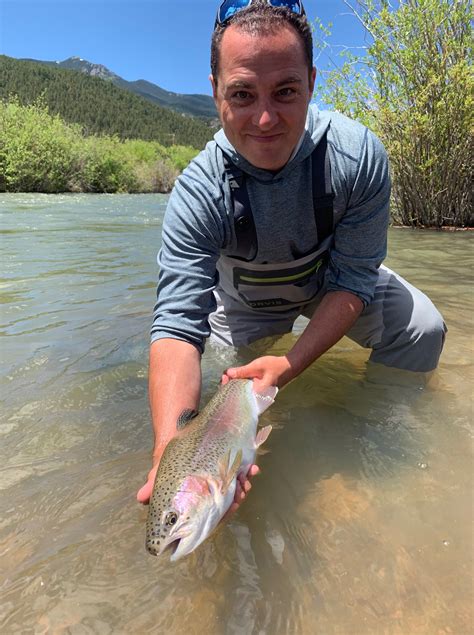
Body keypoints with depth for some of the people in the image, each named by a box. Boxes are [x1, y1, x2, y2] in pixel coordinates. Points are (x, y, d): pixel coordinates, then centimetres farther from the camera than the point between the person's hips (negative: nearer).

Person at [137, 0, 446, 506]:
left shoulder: (358, 156, -30)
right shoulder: (199, 193, -33)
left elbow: (352, 279, -24)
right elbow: (178, 322, -39)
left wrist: (291, 364, -37)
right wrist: (170, 448, -54)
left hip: (331, 283, 0)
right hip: (247, 301, 1)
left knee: (422, 330, -17)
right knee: (204, 372, -5)